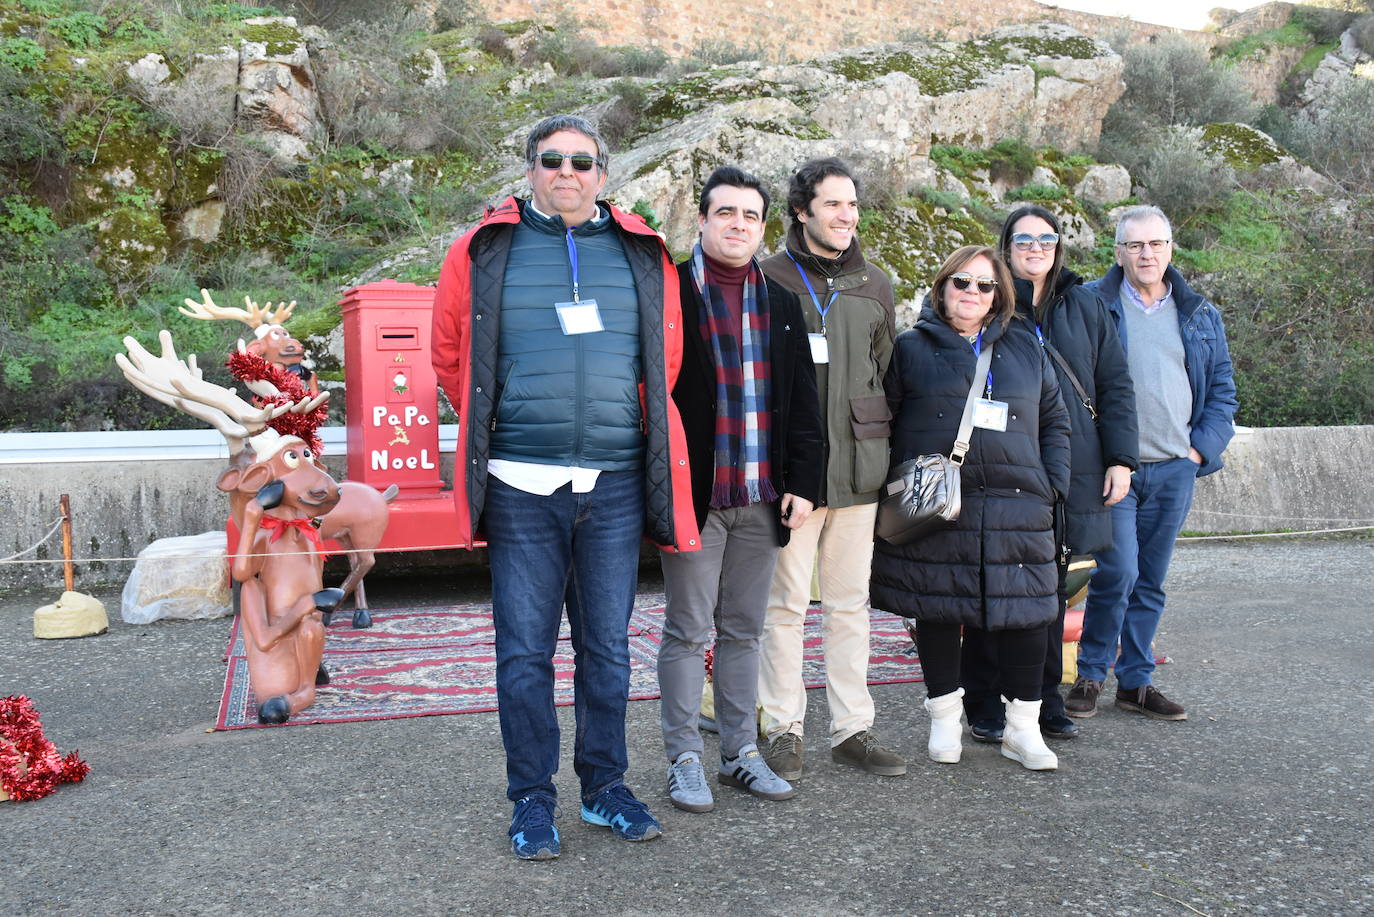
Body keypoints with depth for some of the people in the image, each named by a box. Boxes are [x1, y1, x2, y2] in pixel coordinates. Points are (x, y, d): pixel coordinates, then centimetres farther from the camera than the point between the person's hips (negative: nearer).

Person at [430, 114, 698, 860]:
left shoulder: (644, 256, 9)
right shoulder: (485, 251, 4)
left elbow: (665, 359, 16)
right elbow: (449, 351, 11)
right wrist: (489, 429, 11)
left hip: (615, 487, 2)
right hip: (521, 489, -1)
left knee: (607, 648, 11)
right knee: (525, 651, 4)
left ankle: (604, 787, 26)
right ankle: (532, 800, 19)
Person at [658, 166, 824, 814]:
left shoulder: (780, 301, 14)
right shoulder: (671, 292, -2)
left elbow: (801, 399, 14)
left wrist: (802, 483, 6)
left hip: (762, 497, 5)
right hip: (695, 493, -4)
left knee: (744, 630, 13)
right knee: (687, 631, 3)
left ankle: (741, 753, 24)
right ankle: (684, 760, 14)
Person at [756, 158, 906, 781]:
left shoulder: (875, 286, 14)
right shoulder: (769, 279, -1)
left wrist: (883, 452, 14)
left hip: (857, 468, 4)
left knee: (850, 603, 10)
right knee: (786, 602, 1)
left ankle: (852, 728, 20)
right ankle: (784, 729, 14)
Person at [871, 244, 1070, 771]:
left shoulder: (1026, 350, 15)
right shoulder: (911, 348, 6)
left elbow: (1055, 421, 18)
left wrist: (1052, 485, 7)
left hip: (1017, 508, 2)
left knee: (1025, 610, 1)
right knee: (939, 611, 4)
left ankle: (1022, 727, 15)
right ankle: (945, 720, 21)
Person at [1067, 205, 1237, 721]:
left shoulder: (1200, 315, 12)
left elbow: (1222, 388, 16)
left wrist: (1203, 447, 2)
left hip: (1174, 470, 4)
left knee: (1151, 581, 10)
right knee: (1118, 571, -12)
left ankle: (1136, 682, 21)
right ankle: (1090, 675, 6)